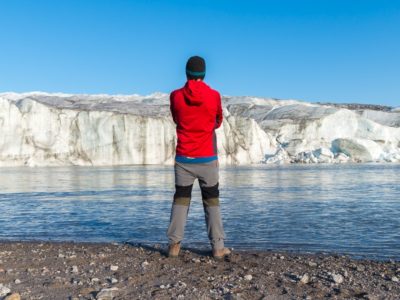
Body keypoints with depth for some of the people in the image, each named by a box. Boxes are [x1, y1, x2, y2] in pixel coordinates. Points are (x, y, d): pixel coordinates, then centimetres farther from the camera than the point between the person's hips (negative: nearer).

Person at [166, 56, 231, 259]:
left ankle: (174, 245, 9)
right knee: (212, 201, 9)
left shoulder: (175, 96, -3)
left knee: (180, 200, 12)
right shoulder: (214, 96, -5)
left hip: (183, 159, 1)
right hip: (207, 159, -1)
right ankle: (218, 247, 9)